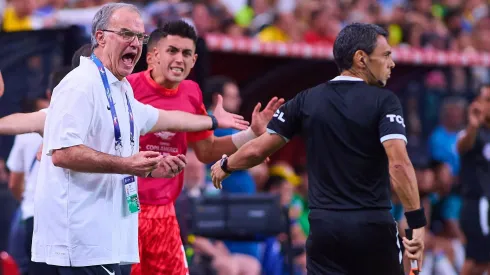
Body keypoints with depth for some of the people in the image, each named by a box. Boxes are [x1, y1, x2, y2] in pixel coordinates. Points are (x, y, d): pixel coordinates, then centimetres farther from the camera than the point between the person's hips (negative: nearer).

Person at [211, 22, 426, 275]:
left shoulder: (307, 100, 6)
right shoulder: (383, 101, -6)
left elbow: (257, 150, 9)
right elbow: (398, 164, -19)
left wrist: (225, 166, 30)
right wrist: (417, 222, -19)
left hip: (324, 226, 3)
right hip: (373, 226, -3)